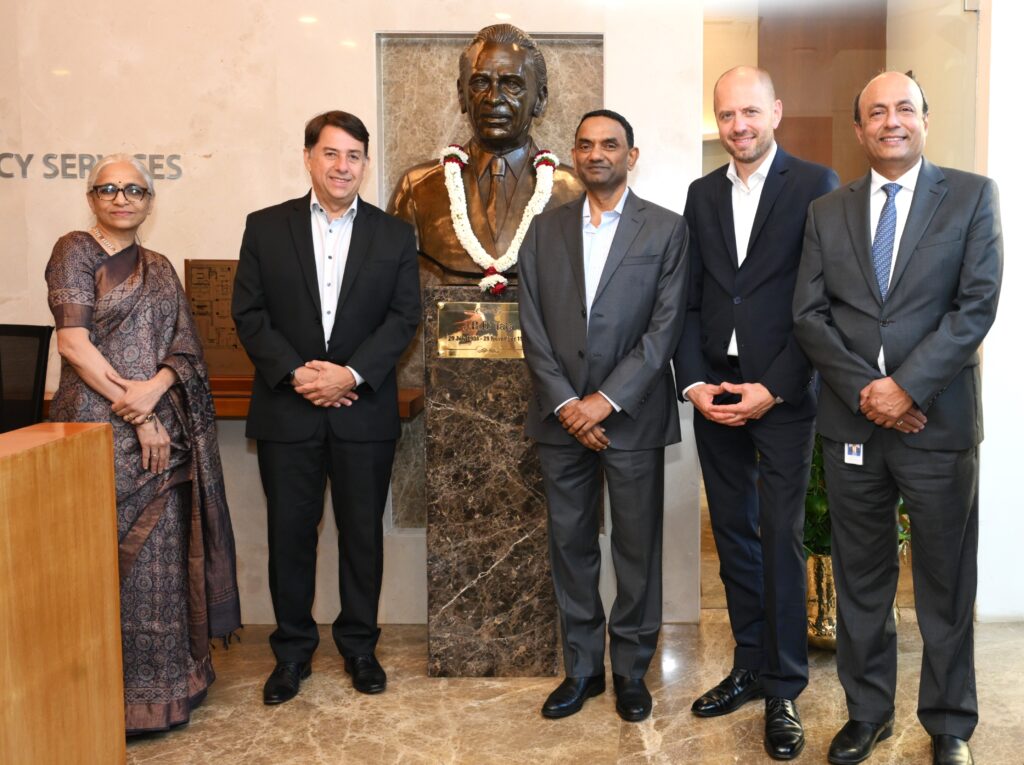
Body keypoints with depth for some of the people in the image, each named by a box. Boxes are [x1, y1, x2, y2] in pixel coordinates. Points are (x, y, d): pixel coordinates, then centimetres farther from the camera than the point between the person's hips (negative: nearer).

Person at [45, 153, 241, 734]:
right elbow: (73, 343, -11)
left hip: (163, 426, 5)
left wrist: (153, 390, -14)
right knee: (113, 557, 0)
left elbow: (186, 345, 7)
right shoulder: (75, 252, -1)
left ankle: (163, 680, 22)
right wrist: (136, 412, -13)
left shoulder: (160, 268, 15)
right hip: (101, 427, -5)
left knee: (163, 555, 8)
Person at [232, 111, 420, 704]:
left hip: (364, 409, 0)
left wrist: (351, 373, -14)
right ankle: (293, 650, 22)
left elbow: (404, 316, -1)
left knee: (363, 532, 8)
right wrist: (295, 372, -13)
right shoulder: (266, 227, 5)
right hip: (287, 409, 0)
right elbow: (249, 313, 1)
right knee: (290, 533, 7)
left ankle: (359, 645, 25)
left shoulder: (395, 235, 6)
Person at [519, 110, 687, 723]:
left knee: (637, 547, 6)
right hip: (563, 418, 3)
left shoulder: (666, 229, 1)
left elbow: (666, 327, -7)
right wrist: (564, 403, -7)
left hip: (632, 417, -2)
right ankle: (582, 667, 24)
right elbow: (533, 326, 4)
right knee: (570, 545, 10)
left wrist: (607, 400, -13)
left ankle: (632, 671, 23)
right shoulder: (546, 230, 9)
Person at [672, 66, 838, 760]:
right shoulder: (702, 194, 13)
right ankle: (750, 668, 25)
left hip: (782, 394, -4)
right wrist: (694, 382, -3)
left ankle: (784, 690, 12)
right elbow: (689, 299, 10)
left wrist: (772, 389, -13)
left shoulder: (816, 184, -2)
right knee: (733, 536, 11)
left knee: (781, 540, -1)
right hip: (714, 392, 5)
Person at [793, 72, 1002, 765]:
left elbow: (978, 304, -7)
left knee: (946, 584, 9)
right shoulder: (828, 213, 10)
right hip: (852, 423, 3)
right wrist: (864, 389, -10)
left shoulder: (972, 196, 2)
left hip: (939, 421, -2)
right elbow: (809, 313, 2)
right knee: (860, 579, 12)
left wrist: (908, 386, -15)